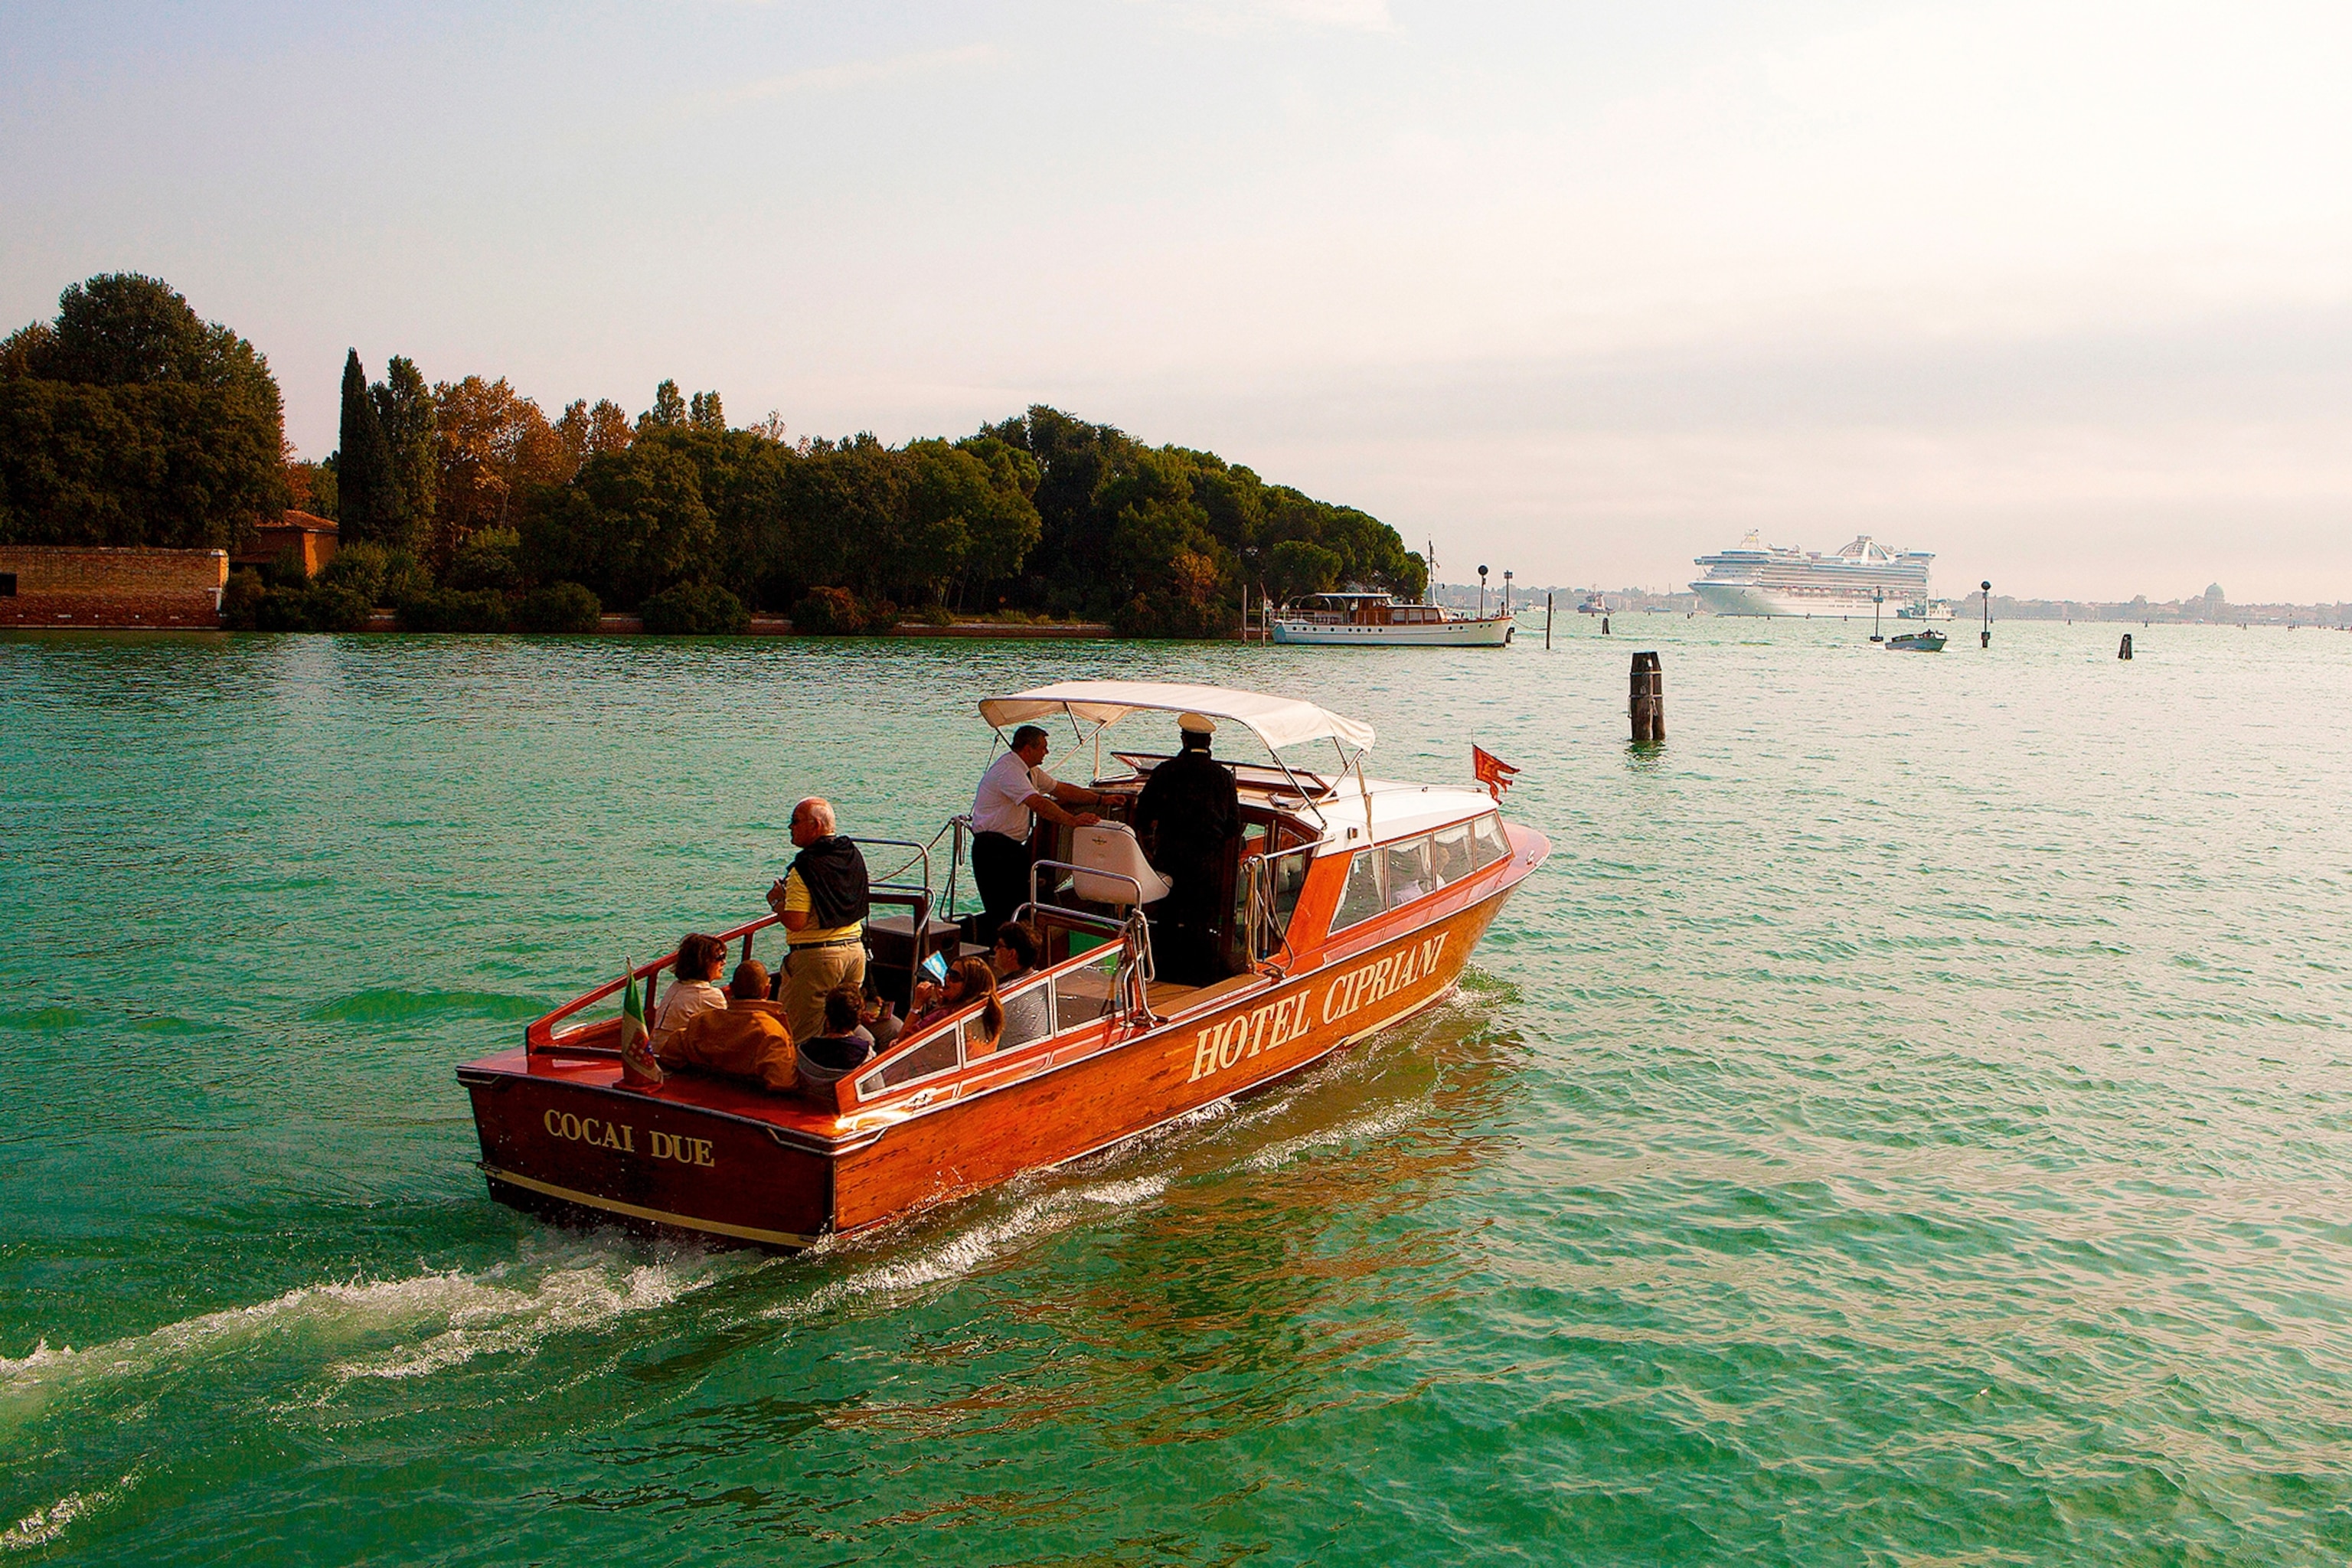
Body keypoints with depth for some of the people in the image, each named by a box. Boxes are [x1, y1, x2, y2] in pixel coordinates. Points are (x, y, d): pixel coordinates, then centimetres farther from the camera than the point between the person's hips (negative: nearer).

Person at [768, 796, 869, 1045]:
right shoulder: (854, 856, 7)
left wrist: (776, 900, -2)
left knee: (799, 1034, -1)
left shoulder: (806, 867, -17)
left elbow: (794, 922, -23)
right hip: (855, 949, 8)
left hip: (815, 957, -8)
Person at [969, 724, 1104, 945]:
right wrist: (1072, 820, -37)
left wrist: (1100, 800, 13)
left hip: (1012, 848, 10)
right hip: (994, 849, -10)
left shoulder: (1030, 770, 12)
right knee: (1002, 912, -11)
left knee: (1021, 906, 9)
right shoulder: (1008, 770, -19)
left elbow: (1060, 789, 18)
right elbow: (1038, 803, -32)